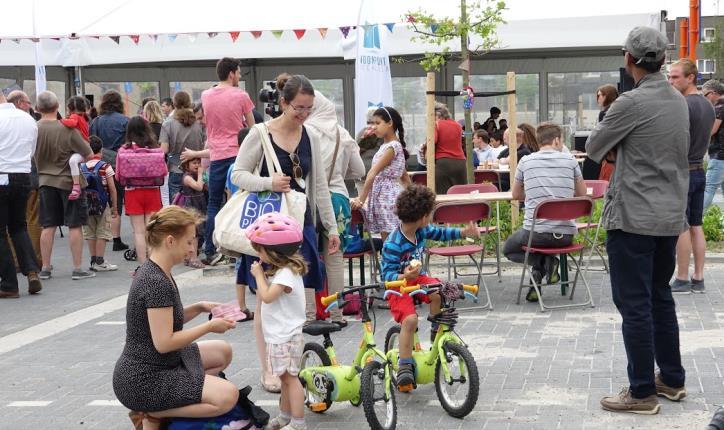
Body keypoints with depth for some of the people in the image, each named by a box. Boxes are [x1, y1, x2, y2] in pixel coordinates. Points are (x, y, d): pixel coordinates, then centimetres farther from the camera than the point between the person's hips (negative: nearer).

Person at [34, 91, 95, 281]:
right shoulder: (67, 129, -16)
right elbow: (89, 155, -12)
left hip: (46, 180, 4)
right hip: (69, 181, -4)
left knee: (48, 226, 10)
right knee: (74, 225, 3)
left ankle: (45, 268, 15)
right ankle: (77, 268, 6)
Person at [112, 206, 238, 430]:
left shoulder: (153, 270, 6)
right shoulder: (157, 283, -24)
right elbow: (164, 342, -24)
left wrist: (199, 308, 3)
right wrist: (209, 326, -15)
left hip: (153, 366, 10)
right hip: (141, 382, -10)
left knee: (223, 352, 20)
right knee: (227, 396, -18)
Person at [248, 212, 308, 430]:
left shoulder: (287, 274, -21)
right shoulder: (281, 270, 11)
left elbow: (267, 296, -25)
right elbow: (265, 295, 15)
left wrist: (259, 274, -14)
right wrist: (262, 274, 5)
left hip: (286, 337, -10)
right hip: (280, 335, 10)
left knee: (290, 377, -5)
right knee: (286, 377, 18)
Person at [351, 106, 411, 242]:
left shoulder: (392, 146, -14)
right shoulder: (385, 146, 15)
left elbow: (373, 174, -18)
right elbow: (405, 176, 21)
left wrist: (361, 199, -21)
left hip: (389, 197, -9)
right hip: (381, 197, 9)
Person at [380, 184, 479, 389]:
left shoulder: (421, 230, -4)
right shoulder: (392, 244, -26)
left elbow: (439, 233, 17)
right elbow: (387, 275, -23)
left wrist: (464, 232, 9)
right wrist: (404, 276, -41)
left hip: (417, 278, 6)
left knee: (439, 292, -27)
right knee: (410, 319, -29)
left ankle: (436, 331, -2)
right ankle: (405, 366, -17)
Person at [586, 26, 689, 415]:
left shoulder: (631, 102, -16)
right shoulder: (679, 101, 9)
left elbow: (593, 148, -5)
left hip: (633, 218, -8)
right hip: (671, 216, 8)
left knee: (634, 305, -2)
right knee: (660, 297, 18)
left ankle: (642, 393, 4)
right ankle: (672, 379, 25)